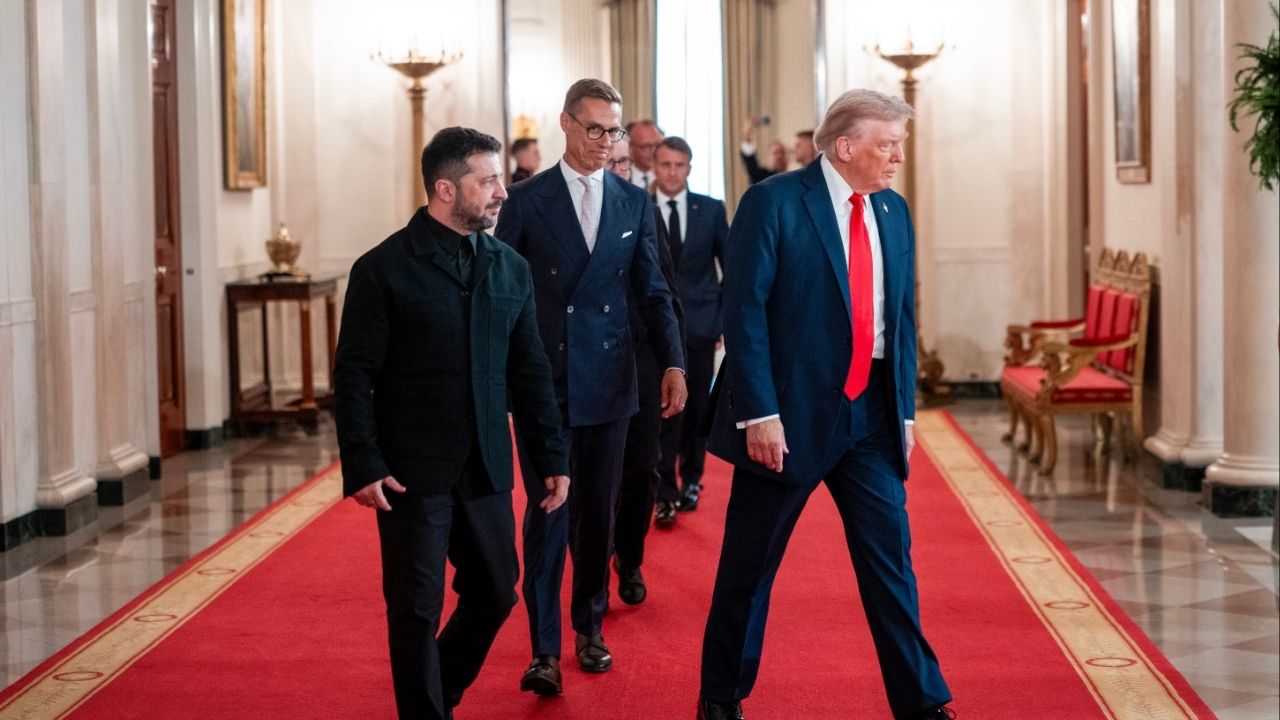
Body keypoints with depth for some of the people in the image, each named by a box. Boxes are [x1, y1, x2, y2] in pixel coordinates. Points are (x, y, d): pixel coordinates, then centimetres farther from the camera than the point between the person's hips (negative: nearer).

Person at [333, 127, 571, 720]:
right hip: (413, 472, -5)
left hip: (487, 471, 5)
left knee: (495, 594, 13)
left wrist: (552, 457, 7)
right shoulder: (383, 269, -7)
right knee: (417, 611, 1)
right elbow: (354, 376, -8)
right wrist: (363, 467, -15)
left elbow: (530, 373, 11)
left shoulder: (511, 269, 7)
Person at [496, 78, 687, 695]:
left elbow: (652, 292, 9)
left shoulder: (634, 203, 7)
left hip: (608, 381, 3)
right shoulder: (527, 200, -1)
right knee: (547, 512, -3)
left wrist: (673, 363, -1)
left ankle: (589, 626, 26)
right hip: (543, 381, -3)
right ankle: (544, 649, 1)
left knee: (597, 511, 11)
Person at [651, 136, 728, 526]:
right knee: (663, 411, -6)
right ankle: (666, 494, -3)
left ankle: (691, 480, 25)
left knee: (696, 407, 9)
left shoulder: (712, 210, 4)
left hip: (700, 323, 2)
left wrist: (725, 315, 4)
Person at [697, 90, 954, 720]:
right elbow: (744, 313, -13)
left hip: (871, 413, 5)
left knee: (890, 557, 3)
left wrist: (904, 410, 10)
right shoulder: (774, 202, -10)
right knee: (750, 563, 7)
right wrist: (759, 414, -18)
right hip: (791, 413, -5)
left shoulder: (894, 212, 9)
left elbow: (902, 318, 14)